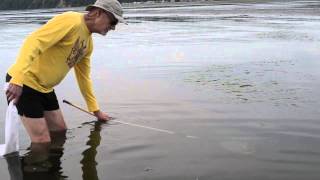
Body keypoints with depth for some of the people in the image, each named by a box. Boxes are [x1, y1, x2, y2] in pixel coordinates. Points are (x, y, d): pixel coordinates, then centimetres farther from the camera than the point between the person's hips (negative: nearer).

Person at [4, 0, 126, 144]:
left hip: (45, 87, 9)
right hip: (24, 82, -9)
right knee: (42, 142, -7)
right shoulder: (70, 21, -19)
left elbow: (83, 76, 18)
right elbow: (34, 42, -29)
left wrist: (96, 110, 21)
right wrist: (18, 79, -40)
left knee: (60, 131, 15)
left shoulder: (88, 42, 10)